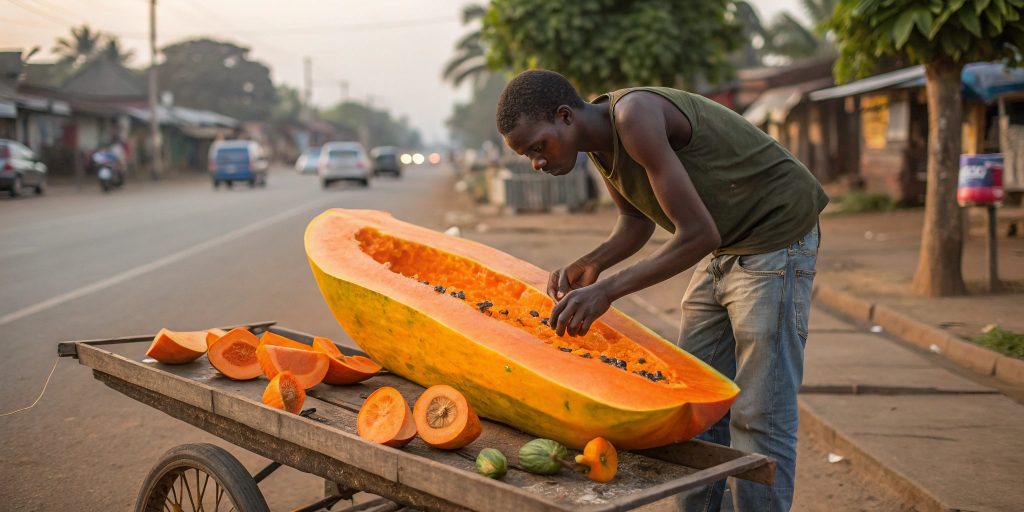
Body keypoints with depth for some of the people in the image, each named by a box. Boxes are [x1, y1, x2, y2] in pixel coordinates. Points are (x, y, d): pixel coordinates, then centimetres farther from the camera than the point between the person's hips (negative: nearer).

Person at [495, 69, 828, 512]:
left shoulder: (635, 116, -27)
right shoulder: (600, 139, 1)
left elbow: (697, 234, -29)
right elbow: (635, 221, 14)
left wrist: (609, 290, -27)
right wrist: (592, 264, -5)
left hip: (776, 238, -9)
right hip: (723, 248, 9)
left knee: (759, 417, -8)